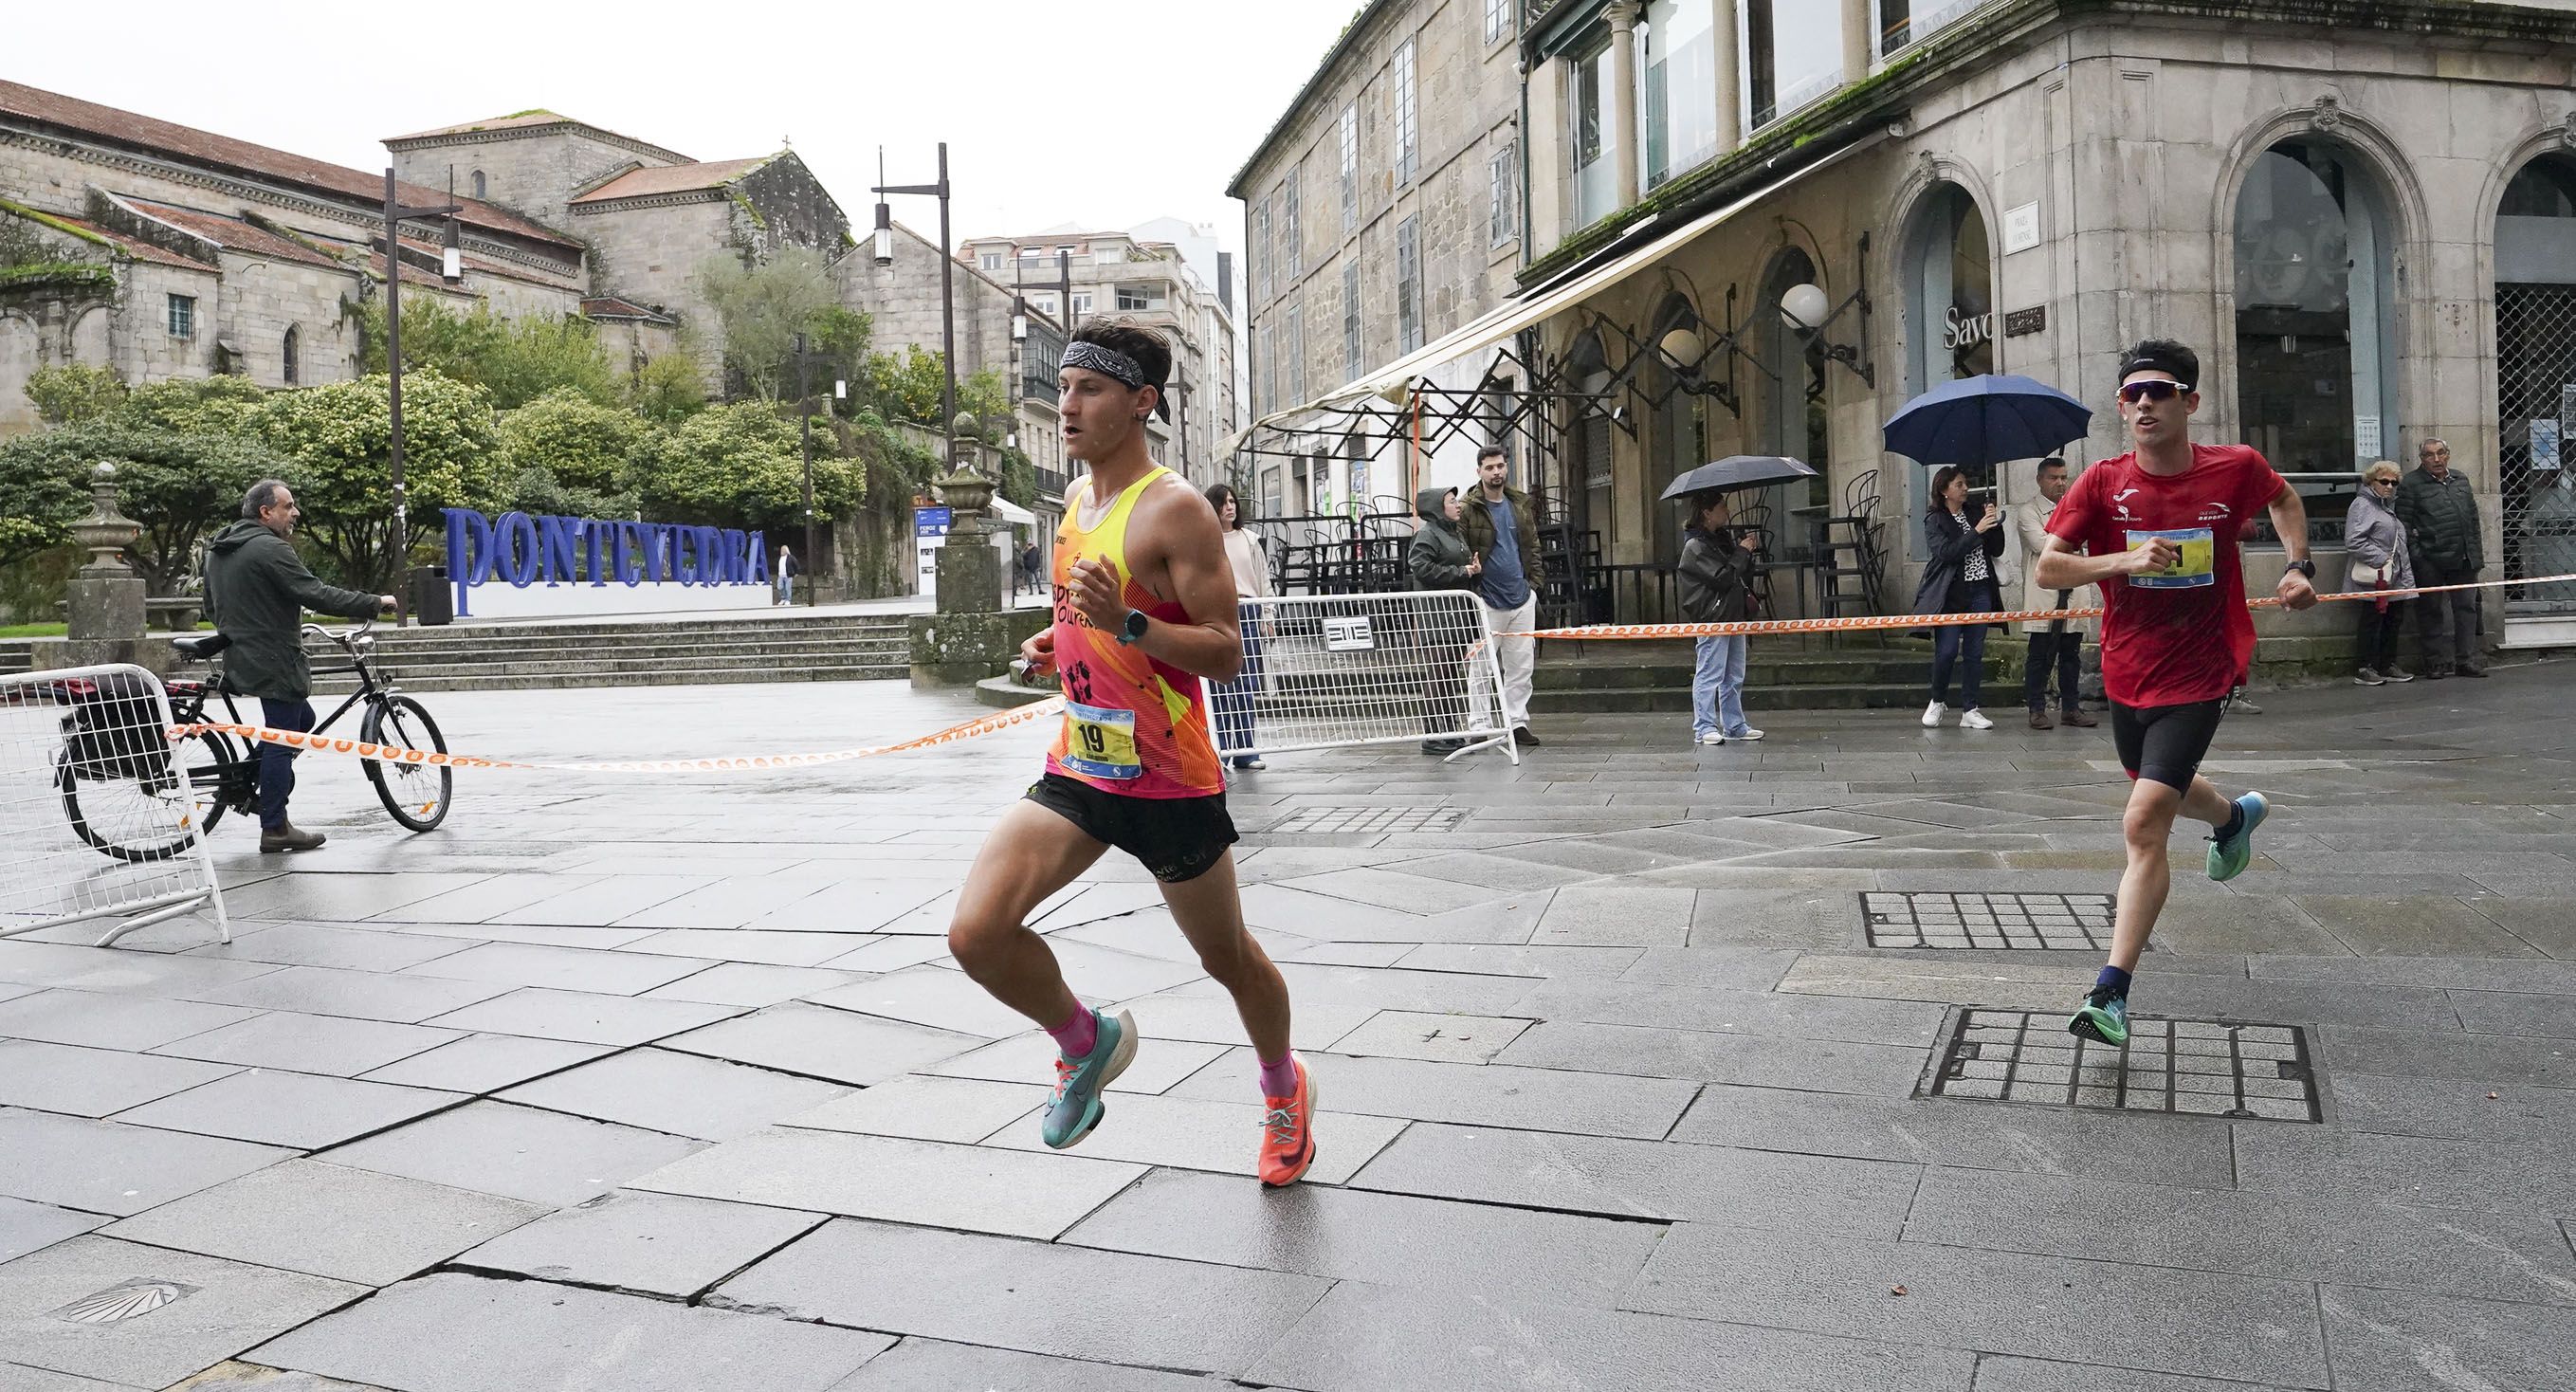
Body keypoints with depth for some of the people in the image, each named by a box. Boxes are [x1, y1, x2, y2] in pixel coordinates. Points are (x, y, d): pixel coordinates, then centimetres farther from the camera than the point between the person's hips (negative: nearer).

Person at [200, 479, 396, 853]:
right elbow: (317, 595, -23)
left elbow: (212, 607, 24)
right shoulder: (271, 549, -17)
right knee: (282, 739, -4)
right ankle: (275, 829, 0)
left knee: (302, 719, 23)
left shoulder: (218, 549, 15)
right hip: (274, 662, -10)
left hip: (241, 659, 10)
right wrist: (376, 603, -17)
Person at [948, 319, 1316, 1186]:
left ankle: (1284, 1091, 42)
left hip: (1169, 782, -6)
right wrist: (1058, 643, 6)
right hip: (1077, 770, 6)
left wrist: (1125, 624, -31)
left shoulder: (1175, 510, -15)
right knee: (976, 932, -12)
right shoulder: (1077, 499, 10)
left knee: (1228, 959, 13)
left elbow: (1226, 655, -18)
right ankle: (1087, 1043, 16)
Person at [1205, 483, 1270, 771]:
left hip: (1248, 612, 3)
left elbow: (1264, 579, 16)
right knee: (1218, 685, -5)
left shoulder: (1249, 540, 14)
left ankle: (1245, 751, 9)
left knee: (1246, 685, 3)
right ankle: (1219, 749, 0)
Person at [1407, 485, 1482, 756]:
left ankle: (1450, 732, 17)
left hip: (1458, 612, 9)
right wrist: (1460, 572, -15)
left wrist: (1476, 570, 7)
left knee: (1453, 673, 11)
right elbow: (1422, 568, -20)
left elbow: (1466, 568, 31)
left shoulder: (1457, 533, 21)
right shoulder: (1427, 533, -8)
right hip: (1436, 614, -9)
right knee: (1436, 674, -8)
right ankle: (1433, 736, -6)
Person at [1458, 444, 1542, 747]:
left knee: (1522, 666, 7)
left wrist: (1533, 582, 8)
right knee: (1482, 669, -1)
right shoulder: (1469, 509, -6)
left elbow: (1532, 546, 17)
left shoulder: (1521, 505, 12)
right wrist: (1470, 581, -13)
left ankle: (1516, 723, 15)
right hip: (1487, 601, -5)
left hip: (1521, 598, 5)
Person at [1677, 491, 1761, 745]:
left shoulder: (1724, 537, 15)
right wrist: (1743, 551, -13)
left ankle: (1734, 725, 21)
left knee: (1734, 676, 13)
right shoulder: (1695, 546, -13)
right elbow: (1723, 578, -21)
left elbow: (1742, 573, 24)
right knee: (1709, 674, -7)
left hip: (1733, 616, 9)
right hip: (1711, 619, -9)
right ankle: (1704, 728, -3)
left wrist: (1749, 551, 4)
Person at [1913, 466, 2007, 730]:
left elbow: (1997, 550, 12)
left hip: (1980, 591, 4)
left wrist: (1994, 523, -3)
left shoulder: (1976, 513, 12)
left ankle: (1969, 709, 9)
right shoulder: (1934, 520, -1)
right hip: (1951, 594, -4)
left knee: (1974, 653, 4)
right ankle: (1937, 702, 16)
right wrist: (1977, 531, -18)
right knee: (1947, 652, -6)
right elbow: (1945, 552, -16)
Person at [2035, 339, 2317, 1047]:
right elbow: (2048, 568, -13)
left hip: (2195, 678, -4)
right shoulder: (2104, 482, -8)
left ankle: (2111, 993, -12)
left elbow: (2284, 498, 16)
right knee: (2163, 789, 28)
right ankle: (2237, 815, 66)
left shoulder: (2235, 469, -8)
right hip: (2126, 674, 4)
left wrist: (2299, 567, 3)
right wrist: (2126, 560, -27)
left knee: (2144, 825, -16)